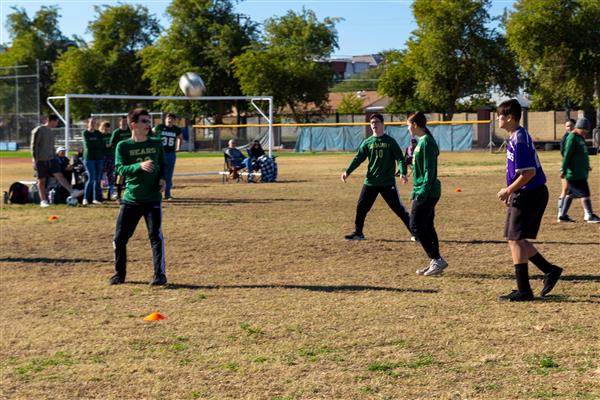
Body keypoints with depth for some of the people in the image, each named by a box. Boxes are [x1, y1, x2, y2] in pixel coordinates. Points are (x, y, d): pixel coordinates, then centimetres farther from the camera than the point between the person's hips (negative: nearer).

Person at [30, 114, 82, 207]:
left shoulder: (50, 132, 15)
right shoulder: (38, 130, -9)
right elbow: (34, 146, -11)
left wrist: (54, 157, 21)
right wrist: (34, 159, -15)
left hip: (51, 159, 6)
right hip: (40, 160, -6)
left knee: (59, 175, -6)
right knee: (42, 180, 0)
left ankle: (73, 192, -17)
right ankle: (43, 201, 6)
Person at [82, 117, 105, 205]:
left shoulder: (98, 133, 13)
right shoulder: (85, 133, 1)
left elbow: (102, 145, 5)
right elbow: (88, 144, -12)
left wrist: (93, 144, -6)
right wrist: (98, 144, -3)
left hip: (99, 158, 5)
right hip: (89, 158, -5)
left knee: (98, 179, 4)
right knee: (91, 178, -12)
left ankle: (95, 198, 10)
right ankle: (85, 198, -5)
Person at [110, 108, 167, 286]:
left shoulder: (157, 144, 5)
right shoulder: (123, 146, -2)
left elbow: (163, 165, 17)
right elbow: (120, 169, -13)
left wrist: (163, 178, -4)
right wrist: (140, 166, -29)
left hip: (153, 199, 0)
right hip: (130, 199, 0)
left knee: (156, 236, -10)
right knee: (120, 238, 3)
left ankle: (160, 274, -4)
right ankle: (119, 273, 21)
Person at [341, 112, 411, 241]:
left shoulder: (390, 141, -2)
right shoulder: (367, 142, 6)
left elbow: (400, 158, -6)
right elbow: (358, 158, 6)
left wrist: (402, 173, -22)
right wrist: (347, 171, -5)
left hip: (388, 183, -3)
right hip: (370, 182, 3)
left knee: (398, 208, -5)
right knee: (361, 207, 4)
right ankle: (358, 233, 17)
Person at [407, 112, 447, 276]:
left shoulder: (426, 142, -15)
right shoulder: (422, 141, 14)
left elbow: (429, 170, -20)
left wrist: (422, 193, -23)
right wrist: (416, 192, 23)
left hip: (427, 193, -10)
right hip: (426, 193, 10)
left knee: (416, 226, -8)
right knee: (427, 227, 12)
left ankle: (437, 260, -6)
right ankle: (435, 262, 16)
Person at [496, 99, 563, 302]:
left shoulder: (519, 140, -19)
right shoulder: (516, 137, 13)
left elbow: (529, 173, -23)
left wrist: (508, 190, -15)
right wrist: (511, 192, 17)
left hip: (529, 195, -10)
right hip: (527, 194, 10)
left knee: (515, 240, -4)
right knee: (516, 239, 15)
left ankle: (523, 290, 0)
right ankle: (550, 270, 19)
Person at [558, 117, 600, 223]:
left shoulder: (580, 138, 15)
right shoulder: (572, 138, -14)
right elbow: (567, 155, -17)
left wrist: (586, 166, 18)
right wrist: (563, 170, -19)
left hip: (581, 173, 10)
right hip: (575, 173, -10)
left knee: (571, 194, 12)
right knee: (585, 193, -7)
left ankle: (562, 215, 17)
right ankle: (589, 216, -3)